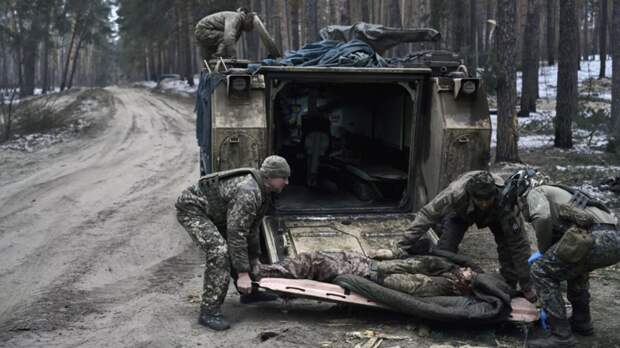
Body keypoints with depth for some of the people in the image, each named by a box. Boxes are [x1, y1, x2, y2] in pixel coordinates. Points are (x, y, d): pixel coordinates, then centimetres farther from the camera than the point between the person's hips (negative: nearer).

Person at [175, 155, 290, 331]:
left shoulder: (263, 193, 1)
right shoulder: (247, 193, -31)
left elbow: (252, 228, 14)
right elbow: (236, 234, -32)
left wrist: (255, 258, 20)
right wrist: (243, 274, -29)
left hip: (213, 211, 11)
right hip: (192, 208, -11)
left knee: (237, 247, 14)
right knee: (219, 250, -24)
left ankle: (248, 293, 30)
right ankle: (209, 312, -19)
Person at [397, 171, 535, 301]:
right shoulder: (456, 193, -45)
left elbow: (518, 242, -38)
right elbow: (427, 214, -34)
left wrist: (526, 284, -35)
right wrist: (405, 243, -37)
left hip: (494, 215, 0)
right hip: (461, 213, 0)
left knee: (507, 243, -21)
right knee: (446, 247, -20)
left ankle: (510, 286, 0)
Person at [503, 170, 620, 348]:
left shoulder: (535, 193, 13)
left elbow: (542, 217, -12)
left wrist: (544, 251, 6)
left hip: (595, 238, -9)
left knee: (541, 271, 1)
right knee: (573, 265, 36)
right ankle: (581, 321, 36)